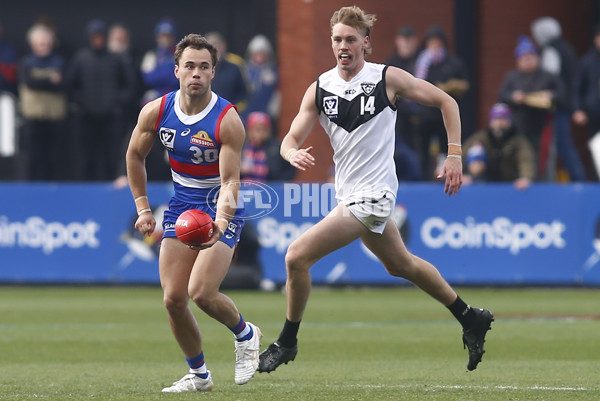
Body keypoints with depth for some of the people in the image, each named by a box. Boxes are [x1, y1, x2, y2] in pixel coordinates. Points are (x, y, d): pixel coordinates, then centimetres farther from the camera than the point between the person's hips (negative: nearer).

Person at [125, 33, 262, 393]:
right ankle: (198, 374, 16)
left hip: (221, 210, -5)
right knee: (174, 298, -4)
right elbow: (135, 156, 11)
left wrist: (220, 220, -38)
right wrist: (143, 207, 8)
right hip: (181, 207, 5)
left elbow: (230, 181, -21)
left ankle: (245, 334, 11)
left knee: (202, 292, -21)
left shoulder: (227, 120, -19)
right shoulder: (156, 113, -7)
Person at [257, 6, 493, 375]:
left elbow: (446, 101, -1)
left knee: (298, 256, -15)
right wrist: (294, 154, -25)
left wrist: (454, 155, -7)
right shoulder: (319, 89, 2)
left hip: (372, 195, -7)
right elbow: (291, 140, -1)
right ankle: (471, 319, 42)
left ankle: (287, 341, 2)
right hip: (350, 193, 7)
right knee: (401, 264, 24)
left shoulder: (387, 78, -11)